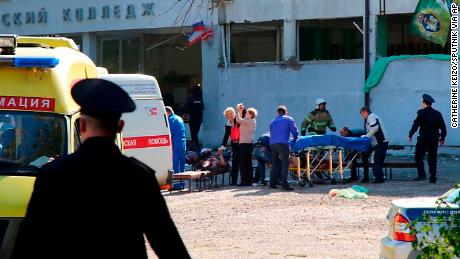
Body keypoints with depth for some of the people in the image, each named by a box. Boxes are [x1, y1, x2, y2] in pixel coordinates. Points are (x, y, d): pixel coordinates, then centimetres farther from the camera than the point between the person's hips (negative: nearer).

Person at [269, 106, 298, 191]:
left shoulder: (273, 121, 25)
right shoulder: (289, 119, 11)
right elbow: (295, 131, 10)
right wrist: (295, 139, 26)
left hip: (272, 143, 5)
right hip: (283, 142, -5)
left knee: (275, 164, 12)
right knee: (285, 163, -8)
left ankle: (272, 183, 11)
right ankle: (284, 183, -19)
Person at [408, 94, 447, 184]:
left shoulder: (421, 113, -8)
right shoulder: (437, 114, 7)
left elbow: (415, 125, -11)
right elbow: (443, 127, 10)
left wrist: (410, 135, -2)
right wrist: (443, 137, 21)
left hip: (423, 139, -5)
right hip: (434, 139, 5)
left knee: (419, 157, 3)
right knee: (432, 159, 9)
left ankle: (422, 175, -10)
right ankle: (433, 178, 8)